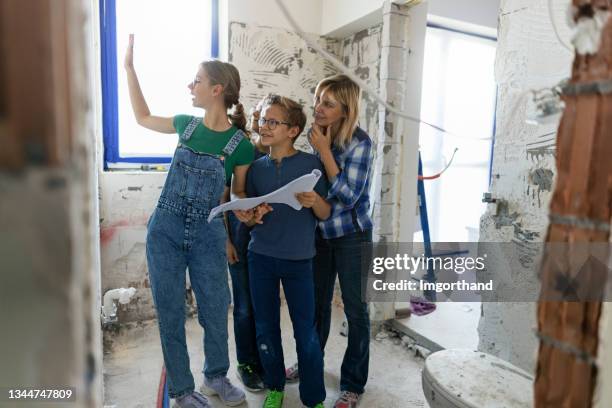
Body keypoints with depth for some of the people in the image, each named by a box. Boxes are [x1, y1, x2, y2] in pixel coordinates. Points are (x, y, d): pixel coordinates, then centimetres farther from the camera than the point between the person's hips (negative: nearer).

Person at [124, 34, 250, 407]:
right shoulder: (187, 124, 1)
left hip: (208, 236, -2)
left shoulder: (240, 144, -9)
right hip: (165, 231, 3)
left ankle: (216, 377, 37)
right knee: (171, 314, 9)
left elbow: (240, 194, 1)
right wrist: (130, 67, 18)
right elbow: (143, 117, 19)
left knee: (216, 310, 10)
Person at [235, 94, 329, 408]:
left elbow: (325, 214, -4)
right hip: (260, 257, 3)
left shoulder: (310, 163, -5)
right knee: (266, 328, 12)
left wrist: (315, 201, -25)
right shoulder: (256, 167, 4)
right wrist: (249, 217, -12)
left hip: (298, 260, -3)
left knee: (306, 332, 2)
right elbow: (252, 215, 10)